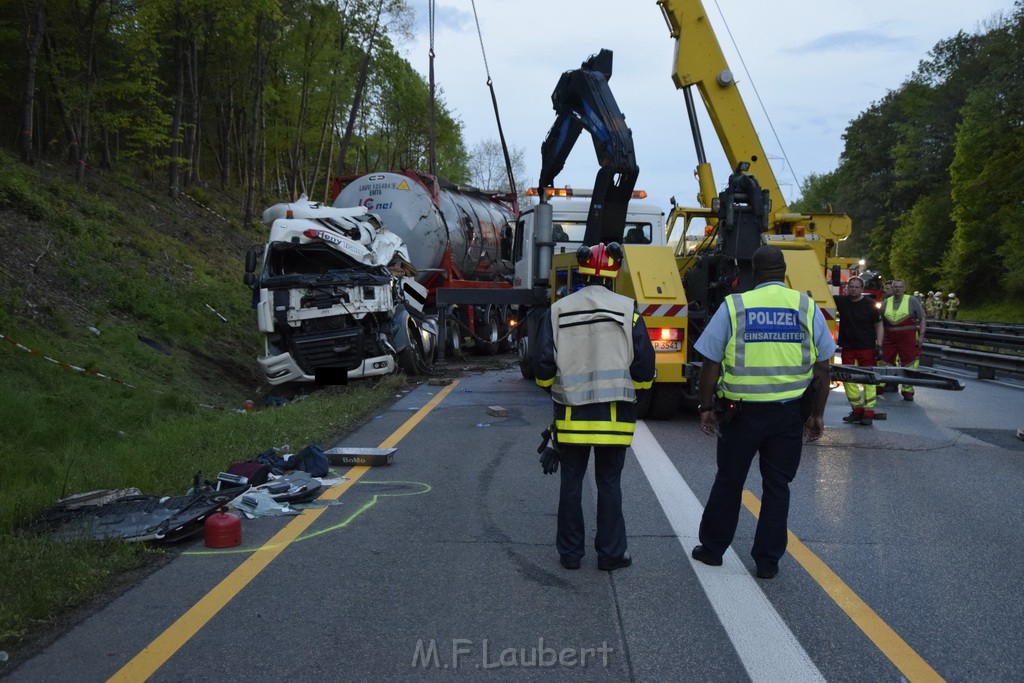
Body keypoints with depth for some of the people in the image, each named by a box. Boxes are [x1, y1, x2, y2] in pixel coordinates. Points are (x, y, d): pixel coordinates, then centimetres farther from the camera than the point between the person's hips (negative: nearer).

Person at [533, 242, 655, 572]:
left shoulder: (558, 311, -2)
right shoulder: (628, 310, -5)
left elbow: (543, 369, -2)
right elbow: (645, 371, -4)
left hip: (571, 414, 1)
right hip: (614, 415, -1)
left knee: (571, 484, 12)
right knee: (609, 484, 10)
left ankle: (570, 553, 19)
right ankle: (611, 553, 16)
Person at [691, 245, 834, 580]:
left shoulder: (733, 306, -5)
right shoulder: (808, 308, 0)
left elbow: (710, 364, -5)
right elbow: (822, 367, 3)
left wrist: (706, 407, 5)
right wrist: (817, 414, 11)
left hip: (742, 411, -1)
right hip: (790, 412, 1)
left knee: (728, 481, 14)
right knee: (777, 485, 12)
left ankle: (712, 548, 27)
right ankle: (768, 560, 17)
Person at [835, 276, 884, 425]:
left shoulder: (870, 304, -4)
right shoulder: (841, 301, 4)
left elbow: (878, 325, -1)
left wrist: (879, 346, -8)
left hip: (866, 348, -4)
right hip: (848, 348, 4)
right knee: (848, 379, 6)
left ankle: (869, 413, 2)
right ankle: (857, 410, 18)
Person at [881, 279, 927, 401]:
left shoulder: (912, 301, 2)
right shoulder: (886, 303, 10)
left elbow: (923, 318, 1)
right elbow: (880, 322, 15)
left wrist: (921, 335, -8)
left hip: (908, 340, -3)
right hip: (889, 340, 3)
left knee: (908, 365, -1)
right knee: (884, 363, 6)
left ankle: (907, 391, 10)